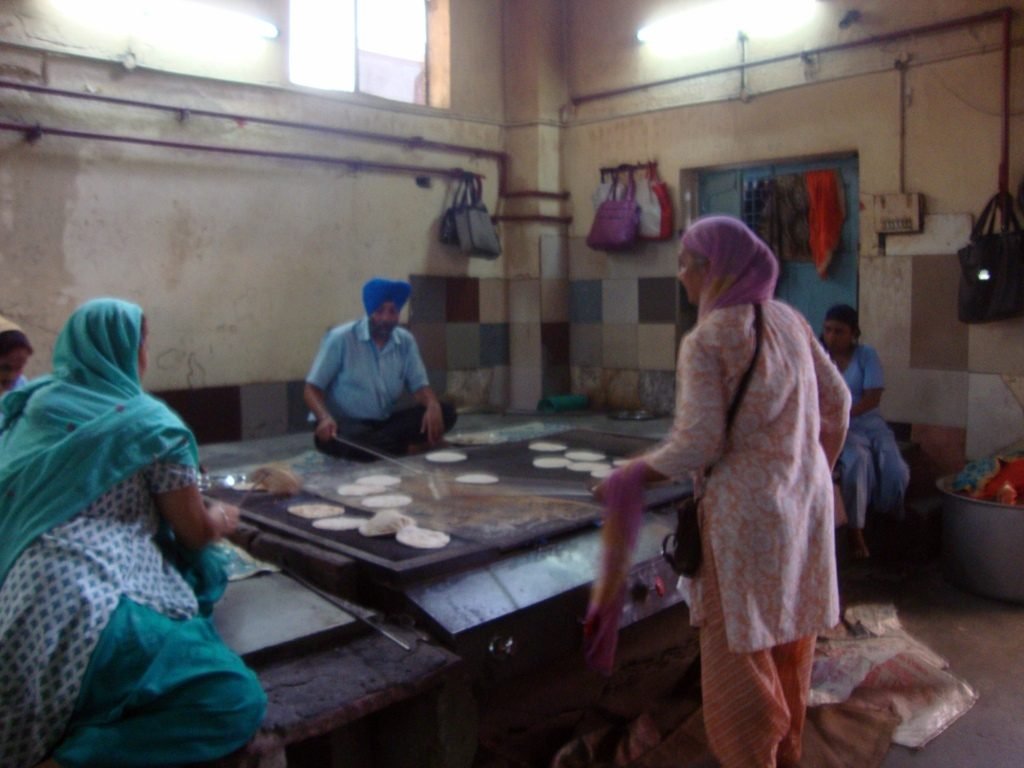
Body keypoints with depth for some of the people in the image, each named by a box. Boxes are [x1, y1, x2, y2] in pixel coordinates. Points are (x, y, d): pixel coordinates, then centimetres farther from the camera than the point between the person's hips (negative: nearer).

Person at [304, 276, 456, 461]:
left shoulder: (406, 341, 4)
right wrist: (325, 417, -30)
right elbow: (312, 388, -8)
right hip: (345, 424, -3)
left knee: (444, 412, -16)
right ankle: (408, 446, -21)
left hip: (385, 422, 4)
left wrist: (433, 406, -23)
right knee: (328, 439, -40)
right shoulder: (341, 338, -8)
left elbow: (419, 385, 2)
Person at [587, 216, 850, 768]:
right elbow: (836, 403, 10)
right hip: (803, 500, 8)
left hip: (745, 509, -8)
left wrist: (629, 478, -7)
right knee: (789, 638, 21)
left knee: (738, 649, 7)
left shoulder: (705, 340, -17)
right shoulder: (789, 320, 4)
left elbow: (696, 445, -21)